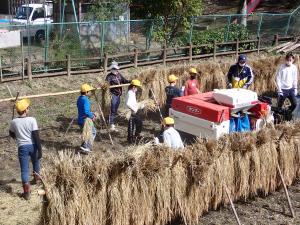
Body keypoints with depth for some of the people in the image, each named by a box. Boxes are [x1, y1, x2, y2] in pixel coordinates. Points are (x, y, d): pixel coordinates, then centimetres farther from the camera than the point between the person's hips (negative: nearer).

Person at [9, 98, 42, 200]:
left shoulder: (14, 122, -5)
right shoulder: (32, 120, -14)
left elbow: (11, 134, 14)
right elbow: (36, 136, -16)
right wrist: (40, 149, -11)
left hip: (22, 147, 0)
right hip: (33, 146, 0)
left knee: (24, 169, 3)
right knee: (36, 162, 29)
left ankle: (27, 192, -1)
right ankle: (36, 178, 49)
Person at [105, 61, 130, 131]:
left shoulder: (119, 75, 12)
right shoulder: (109, 76, -9)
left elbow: (124, 81, 21)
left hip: (118, 94, 7)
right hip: (113, 94, -7)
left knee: (115, 110, 15)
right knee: (113, 110, -8)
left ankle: (112, 123, 27)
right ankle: (112, 125, -6)